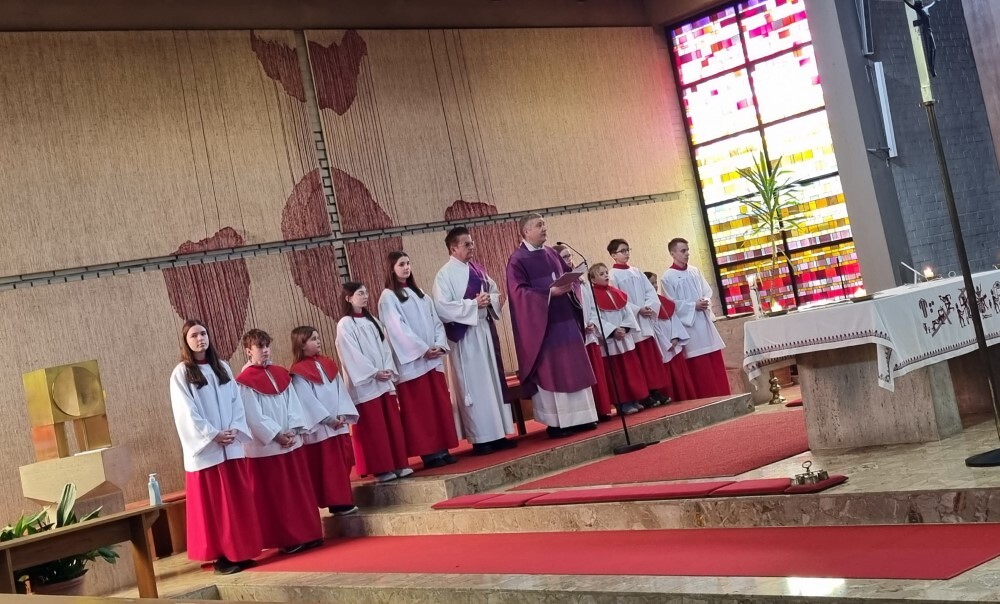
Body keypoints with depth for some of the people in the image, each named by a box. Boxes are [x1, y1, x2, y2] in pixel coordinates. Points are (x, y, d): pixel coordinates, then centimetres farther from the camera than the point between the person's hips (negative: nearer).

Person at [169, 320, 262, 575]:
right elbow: (186, 413, -9)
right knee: (214, 505, 0)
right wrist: (213, 435, -16)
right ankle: (223, 556, 5)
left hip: (232, 446, 5)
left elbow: (236, 402, 9)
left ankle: (242, 551, 14)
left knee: (239, 502, 6)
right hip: (205, 450, -4)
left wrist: (234, 430, -7)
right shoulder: (181, 374, -3)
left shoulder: (222, 367, 12)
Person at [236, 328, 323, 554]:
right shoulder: (244, 381, -8)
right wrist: (276, 434, -16)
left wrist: (293, 429, -7)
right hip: (266, 446, -6)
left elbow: (292, 403, 6)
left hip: (291, 441, 6)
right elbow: (254, 416, -13)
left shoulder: (280, 374, 11)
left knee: (300, 489, 10)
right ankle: (288, 540, 8)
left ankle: (308, 534, 18)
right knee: (277, 495, 1)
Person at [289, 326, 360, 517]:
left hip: (339, 423, 7)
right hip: (319, 427, -7)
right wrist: (329, 418, -16)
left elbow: (340, 390, 7)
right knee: (328, 467, -1)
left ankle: (344, 500, 20)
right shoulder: (299, 372, -10)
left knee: (344, 463, 11)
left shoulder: (328, 364, 11)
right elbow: (307, 400, -15)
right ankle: (338, 503, 4)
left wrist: (343, 414, -6)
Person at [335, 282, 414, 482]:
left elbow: (384, 347, 11)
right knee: (373, 427, -3)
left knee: (393, 424, 7)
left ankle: (398, 464, 13)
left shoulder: (372, 321, 16)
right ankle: (380, 469, 2)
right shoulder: (345, 324, -6)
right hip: (365, 384, -6)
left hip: (384, 381, 7)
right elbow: (352, 354, -12)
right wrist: (374, 373, -16)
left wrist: (389, 369, -5)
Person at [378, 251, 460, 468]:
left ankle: (442, 449, 10)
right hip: (411, 361, -6)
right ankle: (428, 452, -1)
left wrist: (439, 344, -5)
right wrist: (422, 349, -16)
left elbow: (435, 321, 12)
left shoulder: (419, 293, 18)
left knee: (440, 404, 5)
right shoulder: (388, 297, -3)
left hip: (433, 358, 6)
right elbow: (397, 329, -12)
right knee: (419, 408, -4)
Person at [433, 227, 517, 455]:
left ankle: (498, 434, 16)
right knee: (474, 386, -3)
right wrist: (473, 304, -19)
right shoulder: (445, 275, -10)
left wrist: (489, 299, -8)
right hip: (465, 336, -7)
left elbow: (495, 293, 15)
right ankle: (481, 439, 3)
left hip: (485, 330, 7)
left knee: (494, 381, 9)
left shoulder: (478, 269, 11)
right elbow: (443, 308, -18)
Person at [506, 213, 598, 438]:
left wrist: (569, 284, -4)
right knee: (550, 372, -4)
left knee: (574, 368, 7)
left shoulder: (551, 254, 15)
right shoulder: (517, 259, -7)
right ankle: (556, 422, 3)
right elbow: (519, 291, -16)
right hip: (541, 323, -7)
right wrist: (550, 292, -23)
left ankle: (579, 416, 14)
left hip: (565, 318, 7)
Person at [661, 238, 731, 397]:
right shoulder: (668, 277, -6)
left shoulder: (694, 271, 11)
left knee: (716, 361, 7)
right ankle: (707, 398, 1)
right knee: (699, 366, -4)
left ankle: (722, 396, 13)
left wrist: (706, 301, -8)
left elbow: (707, 291, 14)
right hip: (688, 324, -6)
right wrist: (694, 305, -15)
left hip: (705, 321, 6)